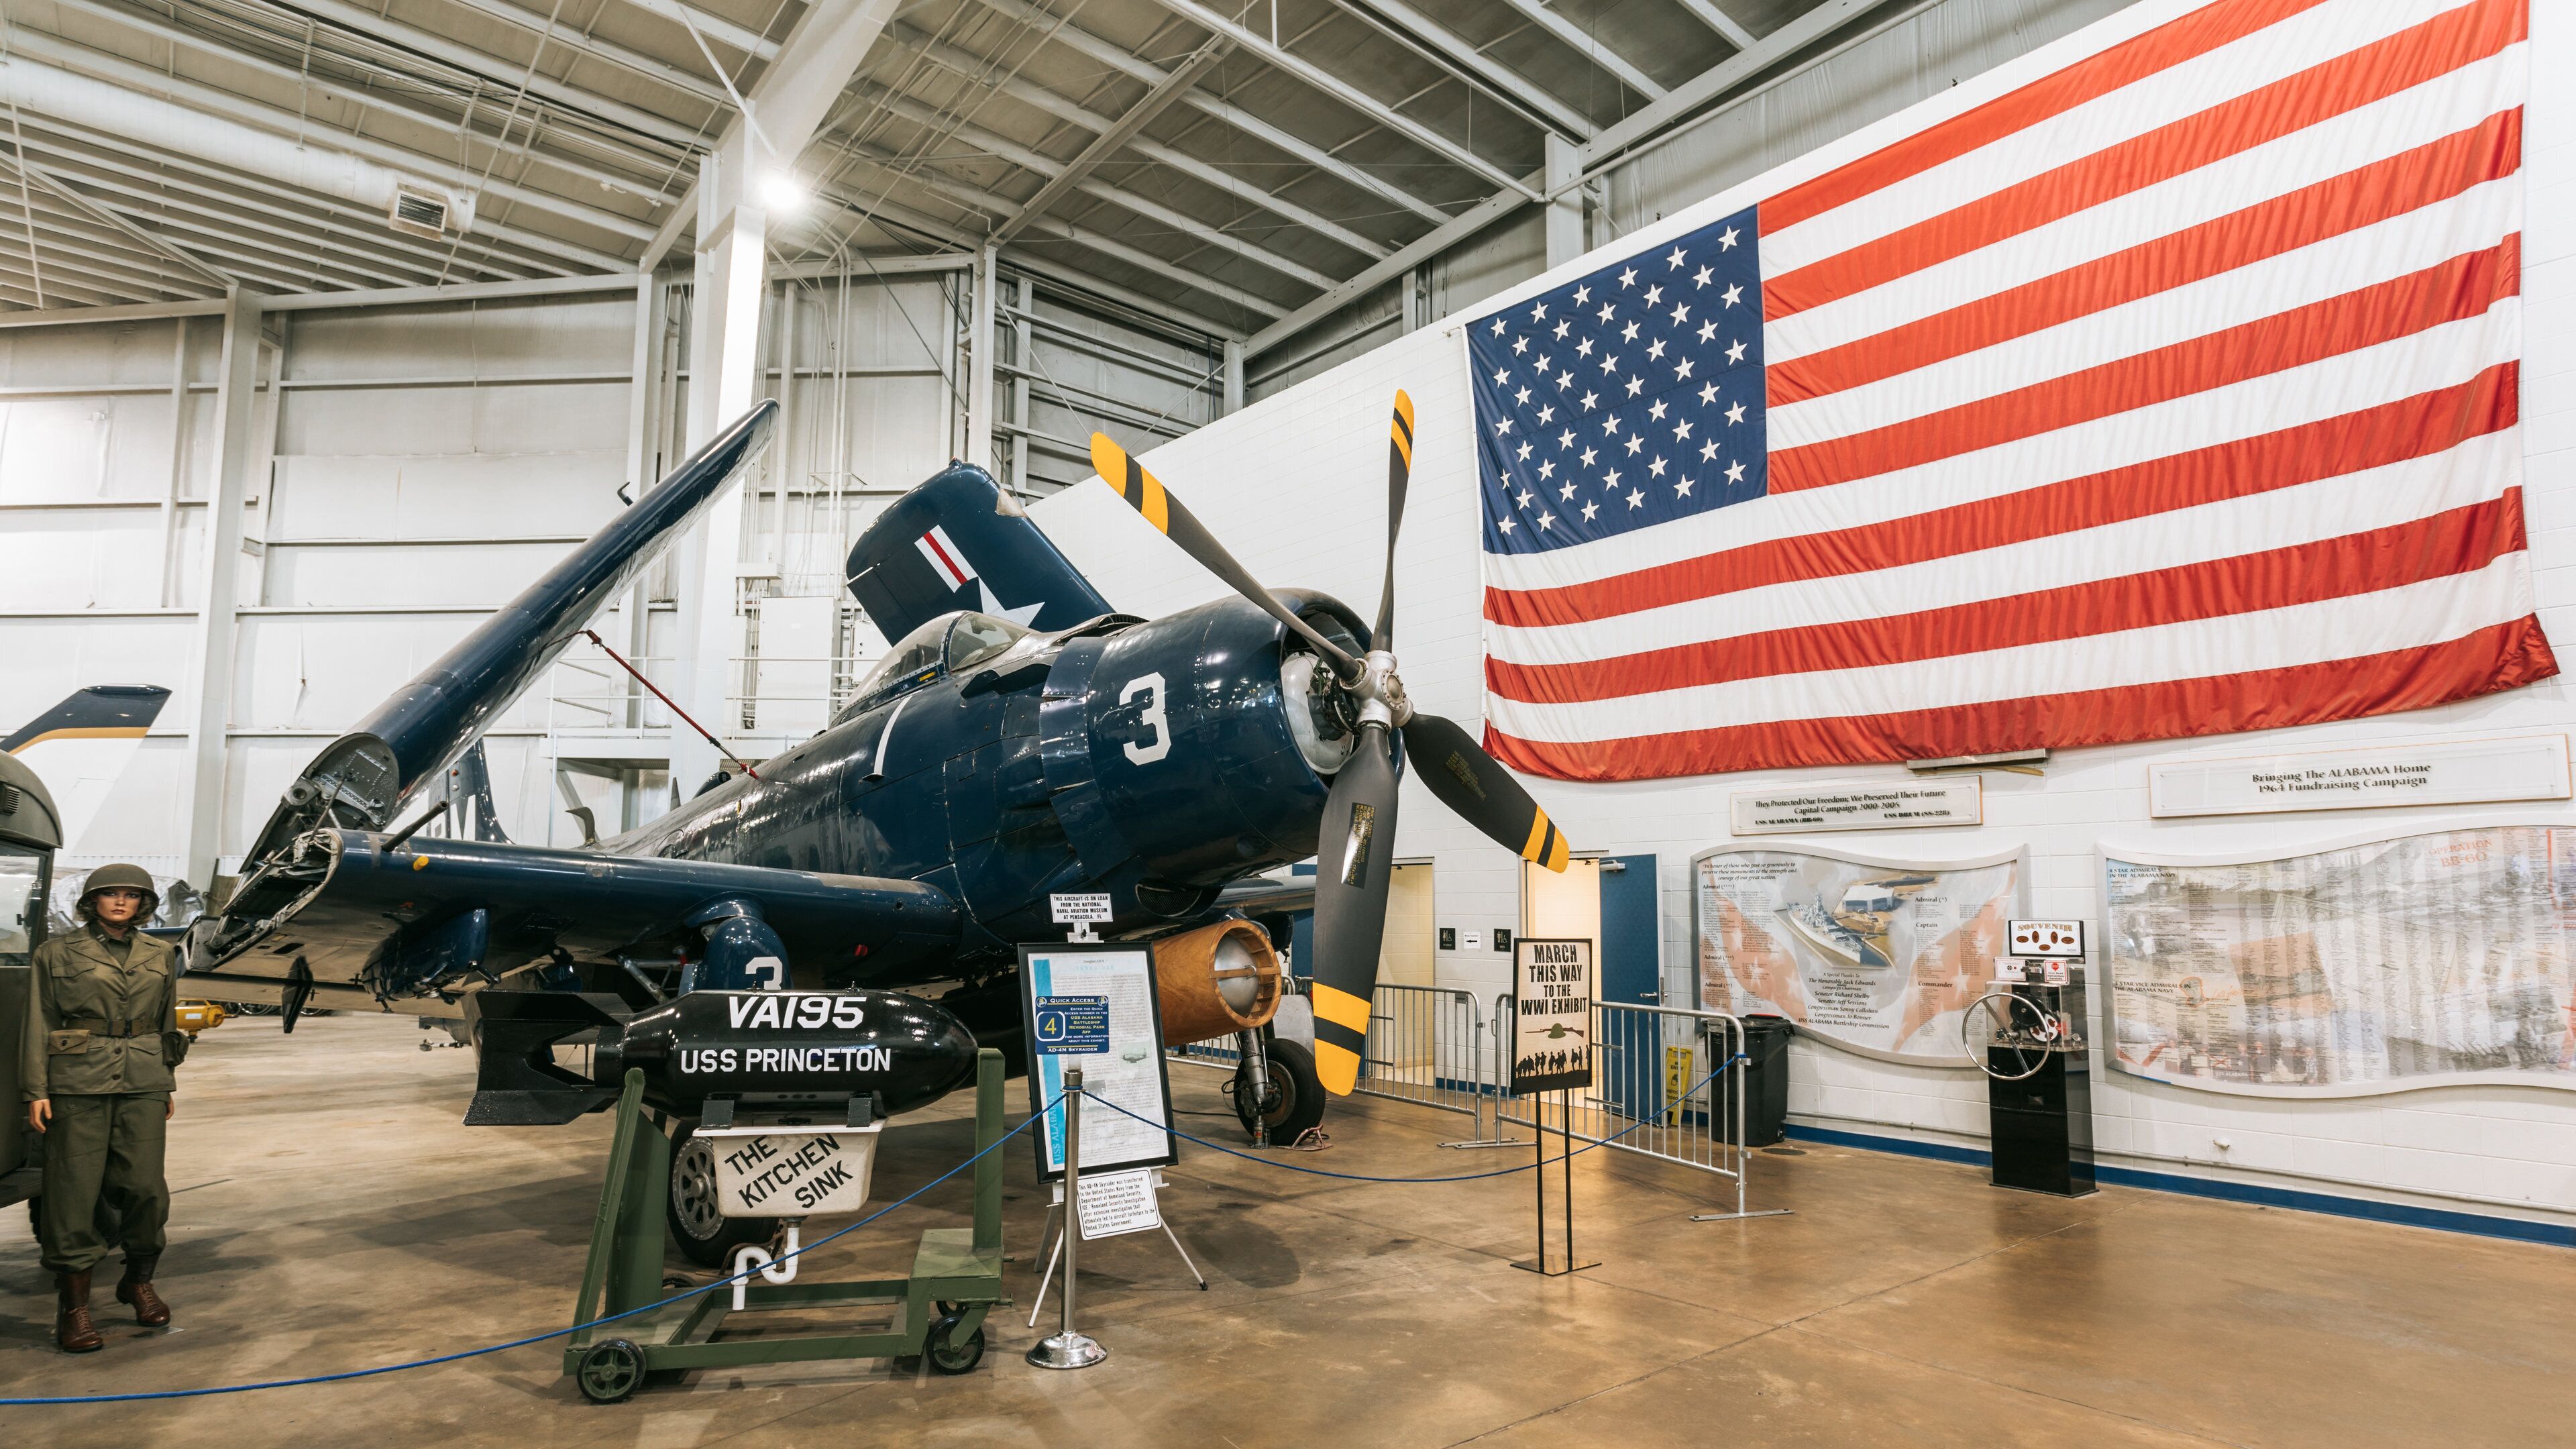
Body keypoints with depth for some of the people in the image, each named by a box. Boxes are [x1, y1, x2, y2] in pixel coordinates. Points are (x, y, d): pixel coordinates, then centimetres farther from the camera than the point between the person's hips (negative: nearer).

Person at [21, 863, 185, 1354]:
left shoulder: (157, 956, 11)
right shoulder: (57, 952, 2)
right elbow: (38, 1024, 1)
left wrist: (168, 1086, 16)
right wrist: (36, 1090, -6)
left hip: (143, 1083, 2)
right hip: (78, 1082, -2)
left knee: (144, 1184, -1)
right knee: (75, 1188, -1)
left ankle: (139, 1282, 20)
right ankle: (73, 1307, 8)